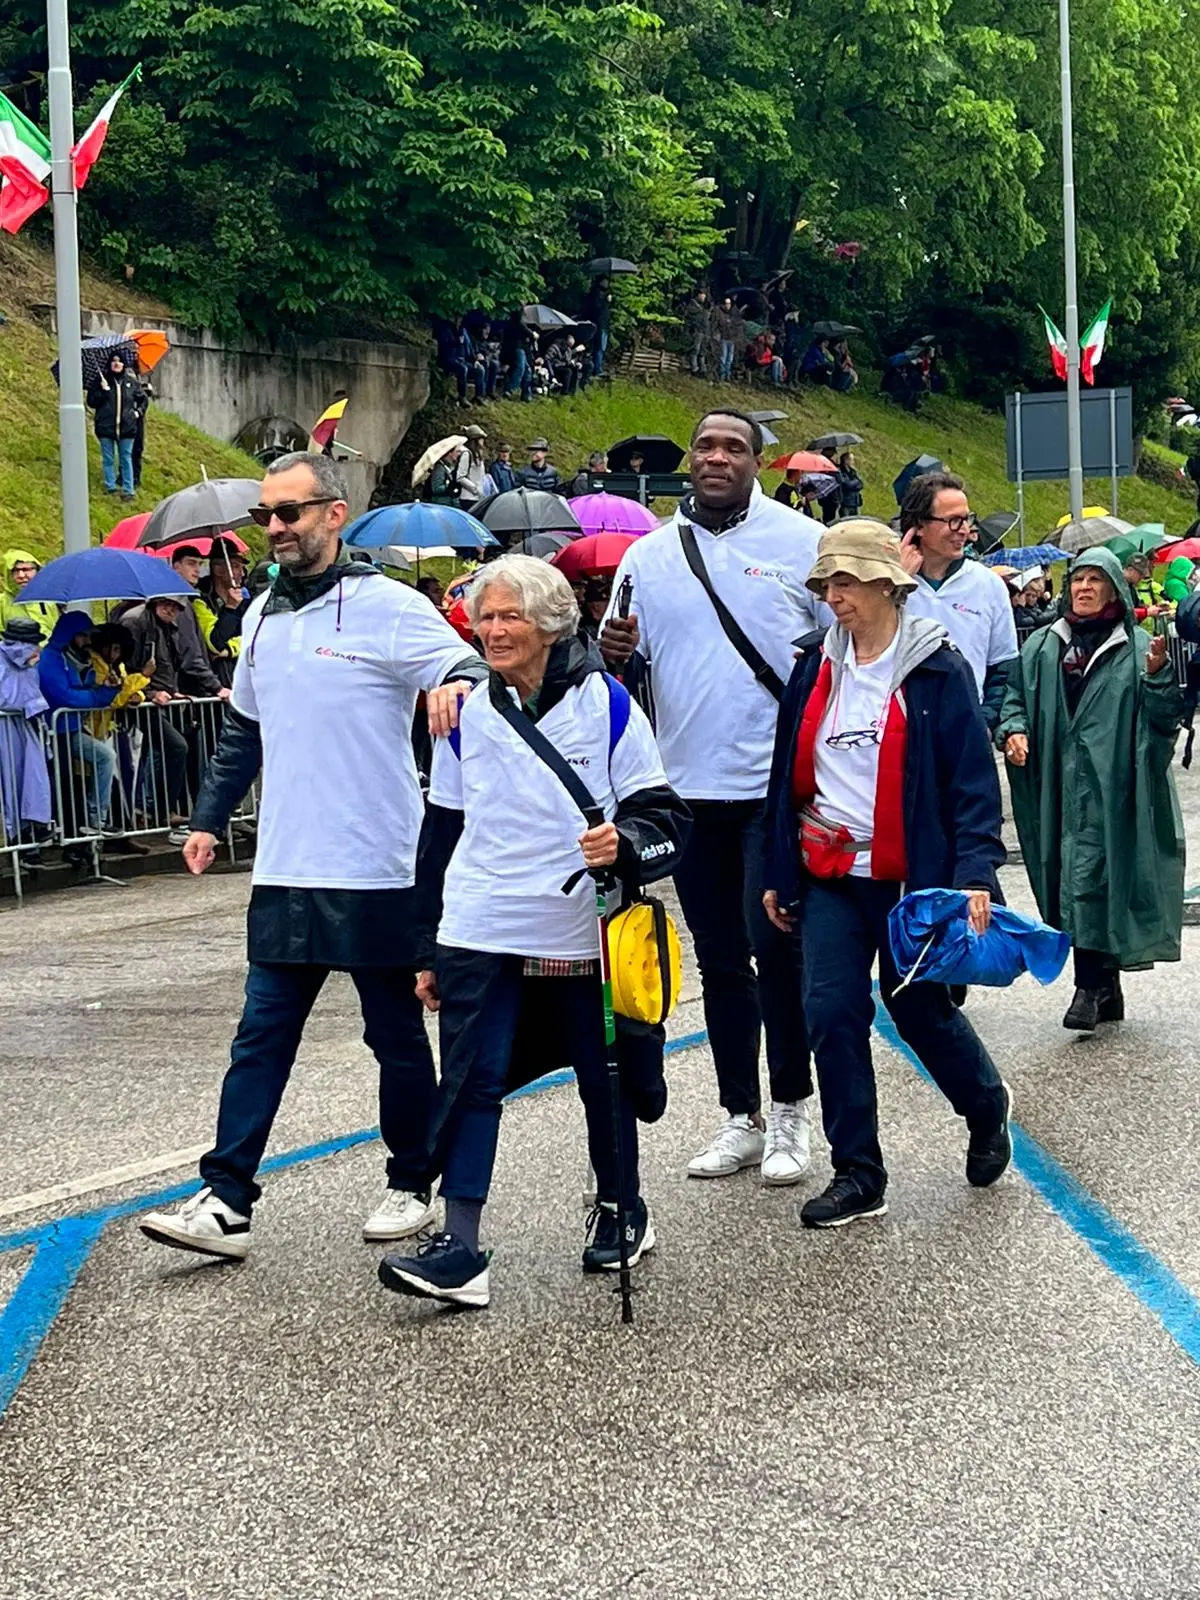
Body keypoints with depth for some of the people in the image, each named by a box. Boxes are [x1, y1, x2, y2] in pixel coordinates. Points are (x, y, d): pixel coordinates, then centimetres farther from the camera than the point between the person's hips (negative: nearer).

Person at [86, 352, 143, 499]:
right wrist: (102, 390, -16)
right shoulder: (100, 379, 0)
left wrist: (138, 411, 11)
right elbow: (91, 401, -4)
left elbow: (142, 398, 23)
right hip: (106, 426, -1)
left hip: (126, 427, 1)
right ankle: (110, 487, 14)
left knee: (126, 459, 3)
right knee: (108, 459, 6)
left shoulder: (131, 382, 6)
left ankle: (128, 490, 5)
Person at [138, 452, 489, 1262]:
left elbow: (470, 671, -15)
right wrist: (210, 818, 19)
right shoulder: (264, 614, 13)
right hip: (285, 873, 6)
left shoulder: (388, 606, -8)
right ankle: (226, 1201, 4)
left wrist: (456, 685, -38)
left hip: (378, 874, -6)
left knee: (398, 1038, 8)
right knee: (262, 1037, 4)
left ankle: (412, 1187, 23)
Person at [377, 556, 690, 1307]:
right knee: (469, 1083, -7)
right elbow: (443, 830, 14)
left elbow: (664, 817, -3)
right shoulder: (468, 712, 6)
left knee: (606, 1080, 12)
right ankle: (460, 1250, -8)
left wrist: (625, 842, -26)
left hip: (584, 933, -2)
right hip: (481, 934, 2)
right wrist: (427, 951, 14)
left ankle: (621, 1211, 34)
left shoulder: (605, 703, -5)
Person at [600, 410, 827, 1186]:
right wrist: (617, 655, -10)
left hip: (779, 783, -4)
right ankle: (741, 1118, 21)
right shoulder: (649, 555, 8)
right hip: (690, 787, 4)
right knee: (721, 961, 11)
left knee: (774, 942, -9)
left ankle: (790, 1110, 7)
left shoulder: (802, 542, -1)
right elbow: (625, 669, 13)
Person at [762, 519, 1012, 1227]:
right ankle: (857, 1176, 6)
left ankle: (988, 1106, 37)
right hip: (829, 877, 4)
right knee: (832, 1011, -3)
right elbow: (790, 775, 14)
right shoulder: (816, 666, 7)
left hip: (910, 876, -4)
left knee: (921, 1009, 6)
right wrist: (779, 874, 13)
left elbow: (974, 779, -9)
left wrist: (975, 874, -19)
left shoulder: (936, 670, -8)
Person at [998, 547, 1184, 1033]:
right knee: (1073, 881, 7)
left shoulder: (1137, 650, 1)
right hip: (1057, 784, 5)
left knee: (1089, 880, -12)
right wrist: (1013, 729, -3)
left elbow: (1166, 717, -2)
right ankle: (1105, 989, 17)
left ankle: (1091, 987, -8)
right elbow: (1014, 695, 16)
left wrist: (1157, 676, -20)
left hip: (1109, 785, -4)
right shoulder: (1041, 648, 12)